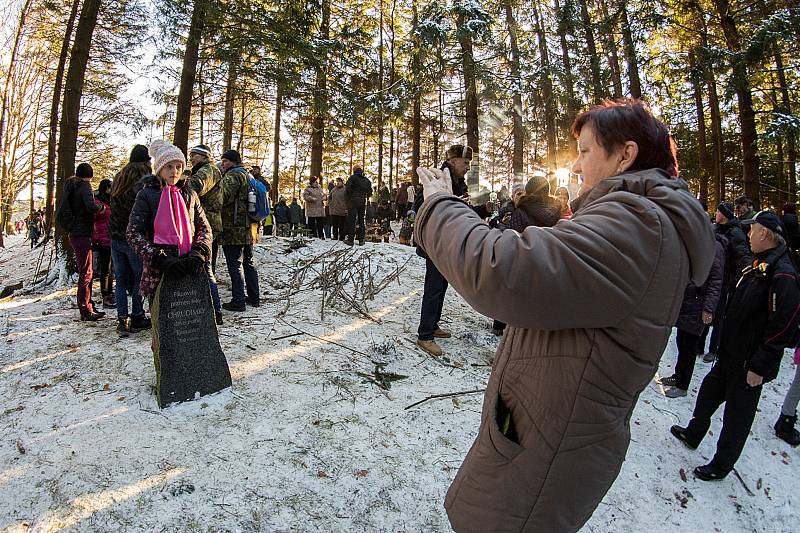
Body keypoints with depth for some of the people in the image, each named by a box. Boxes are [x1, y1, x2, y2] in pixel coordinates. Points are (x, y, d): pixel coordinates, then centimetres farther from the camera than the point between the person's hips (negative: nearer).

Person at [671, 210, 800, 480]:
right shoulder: (759, 266, 8)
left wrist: (759, 367, -21)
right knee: (709, 392, 23)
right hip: (730, 355, 9)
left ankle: (721, 465, 25)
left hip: (749, 364, -9)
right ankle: (693, 434, 44)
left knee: (737, 416, 8)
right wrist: (724, 345, 19)